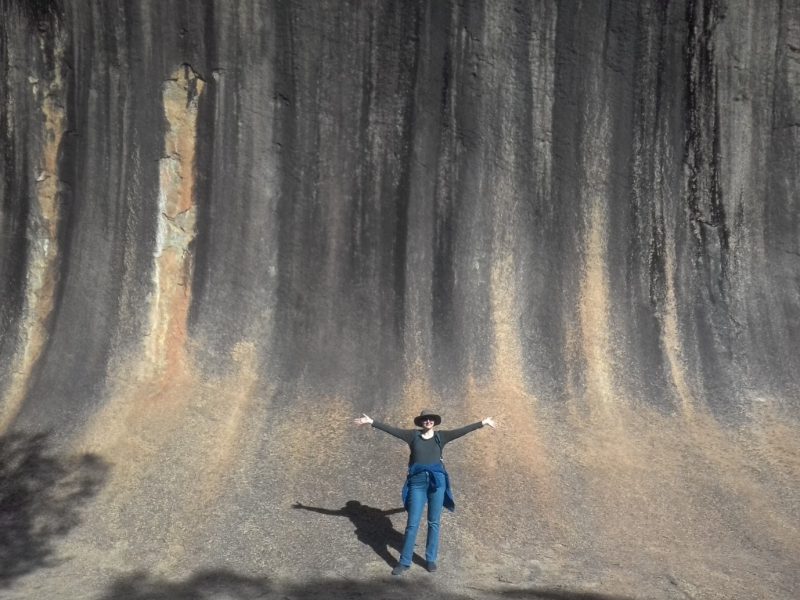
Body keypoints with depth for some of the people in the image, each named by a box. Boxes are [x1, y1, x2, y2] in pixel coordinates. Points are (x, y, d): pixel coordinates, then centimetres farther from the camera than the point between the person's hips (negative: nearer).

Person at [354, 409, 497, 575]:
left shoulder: (440, 436, 8)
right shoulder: (413, 435, 7)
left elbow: (462, 430, 6)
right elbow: (391, 429, 2)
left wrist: (483, 422, 4)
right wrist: (371, 421, -4)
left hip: (437, 481, 1)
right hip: (417, 482, -1)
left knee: (434, 522, 8)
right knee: (412, 523, 0)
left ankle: (431, 559, 19)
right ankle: (404, 562, 6)